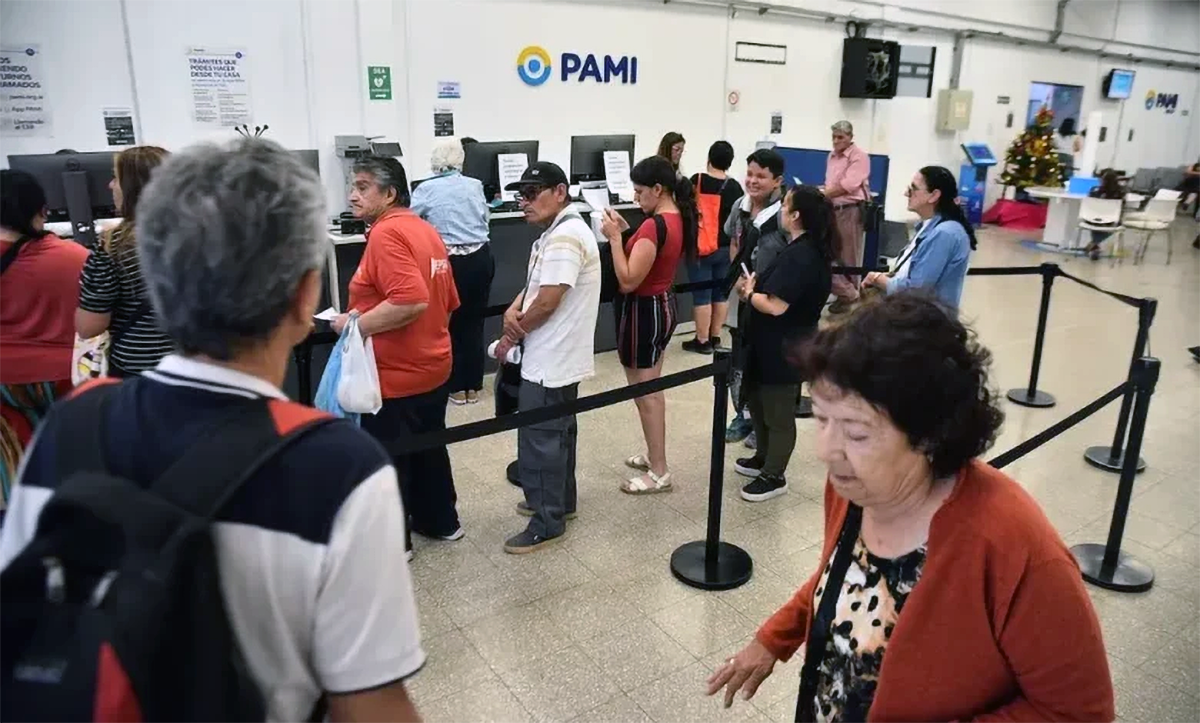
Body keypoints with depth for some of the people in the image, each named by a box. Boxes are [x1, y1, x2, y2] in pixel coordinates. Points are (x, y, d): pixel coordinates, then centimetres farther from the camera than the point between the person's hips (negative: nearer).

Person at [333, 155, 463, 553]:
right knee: (428, 446, 22)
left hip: (396, 374, -9)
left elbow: (412, 300, -32)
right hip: (432, 365, 9)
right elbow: (448, 301, 14)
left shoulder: (386, 234, -20)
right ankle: (440, 521, 37)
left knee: (385, 459, 7)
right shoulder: (425, 230, 9)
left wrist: (356, 323, -22)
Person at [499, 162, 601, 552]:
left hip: (549, 361, -11)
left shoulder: (565, 237, -22)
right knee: (558, 433, 21)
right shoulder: (556, 232, 13)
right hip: (558, 357, 11)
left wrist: (512, 336, -8)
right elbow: (533, 285, 15)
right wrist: (513, 311, -7)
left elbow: (547, 303, -24)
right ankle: (560, 501, 36)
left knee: (540, 440, -1)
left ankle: (547, 524, 10)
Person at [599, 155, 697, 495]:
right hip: (661, 306, 10)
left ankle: (659, 473, 13)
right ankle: (654, 456, 35)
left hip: (644, 312, -10)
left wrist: (614, 238, -20)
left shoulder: (654, 225, -25)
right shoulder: (678, 218, 5)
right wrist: (627, 232, 4)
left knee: (645, 395, 2)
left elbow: (628, 280, -26)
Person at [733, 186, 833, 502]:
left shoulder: (798, 256, -24)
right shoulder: (813, 251, 8)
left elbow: (775, 306, -28)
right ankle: (764, 458, 38)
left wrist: (748, 294, -9)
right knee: (758, 400, 23)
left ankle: (774, 476, 18)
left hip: (782, 349, -11)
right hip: (779, 345, 11)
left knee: (777, 414, 4)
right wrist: (755, 289, 0)